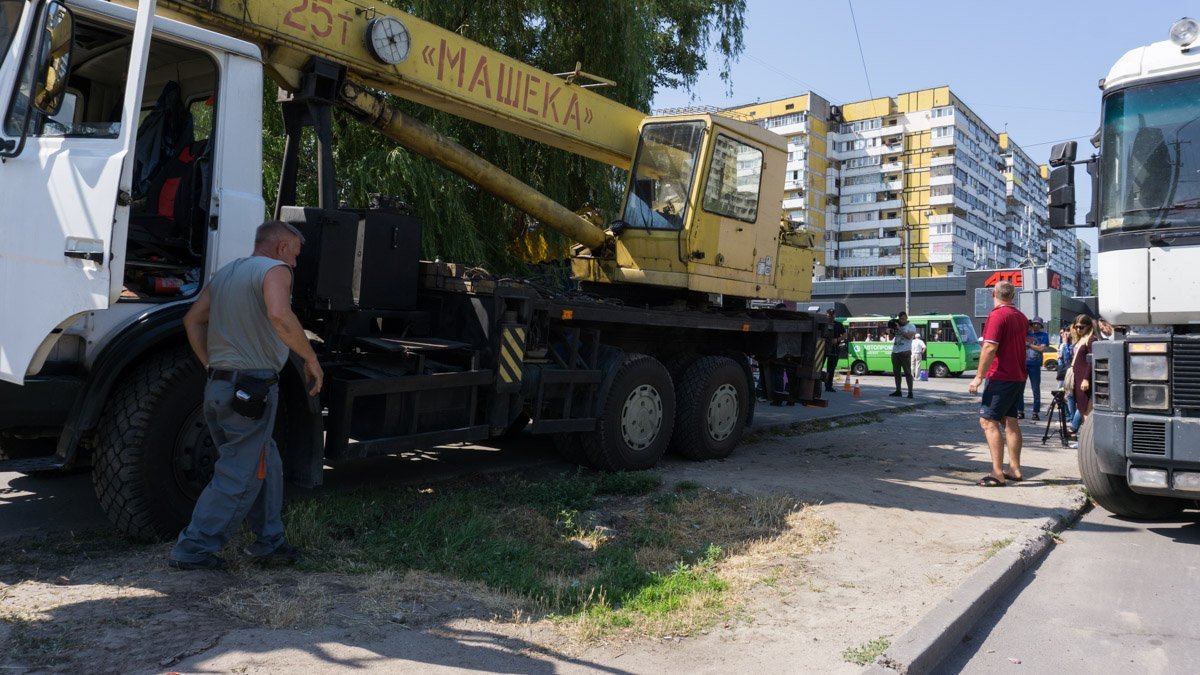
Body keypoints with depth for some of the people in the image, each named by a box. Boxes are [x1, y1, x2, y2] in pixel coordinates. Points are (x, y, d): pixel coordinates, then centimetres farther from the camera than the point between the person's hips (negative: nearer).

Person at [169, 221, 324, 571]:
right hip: (252, 389, -9)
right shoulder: (275, 270, -7)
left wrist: (213, 369, 20)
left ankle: (269, 542, 25)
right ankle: (193, 550, 5)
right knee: (238, 478, 0)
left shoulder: (225, 273, 20)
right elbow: (279, 315, -26)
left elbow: (193, 320, 19)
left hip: (218, 385, 9)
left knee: (265, 464, 18)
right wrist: (311, 359, -17)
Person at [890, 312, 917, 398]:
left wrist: (899, 329, -15)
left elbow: (909, 336, -16)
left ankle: (910, 392, -7)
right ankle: (898, 391, 14)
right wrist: (892, 330, 1)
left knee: (908, 373, -7)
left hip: (905, 353, -6)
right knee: (896, 373, 8)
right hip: (895, 352, 6)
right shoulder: (896, 326, 17)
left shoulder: (911, 327, 1)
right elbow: (891, 338, 18)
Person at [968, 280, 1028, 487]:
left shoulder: (997, 315, -15)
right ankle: (1014, 469, 18)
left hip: (1001, 377, -9)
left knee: (988, 422, -9)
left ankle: (997, 474, -12)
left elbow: (990, 348, -21)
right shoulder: (1021, 316, 13)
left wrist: (978, 377, -19)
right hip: (1018, 376, 9)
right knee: (1010, 421, 14)